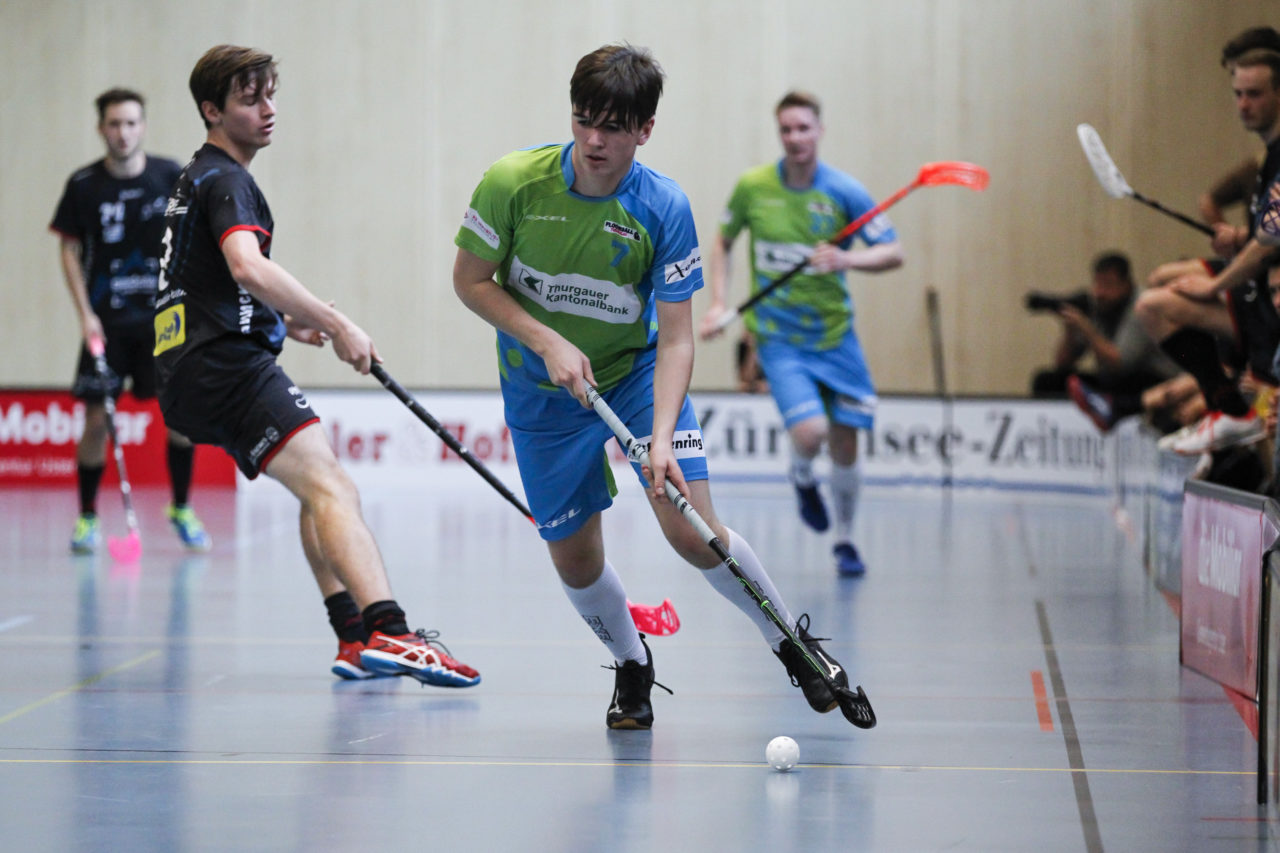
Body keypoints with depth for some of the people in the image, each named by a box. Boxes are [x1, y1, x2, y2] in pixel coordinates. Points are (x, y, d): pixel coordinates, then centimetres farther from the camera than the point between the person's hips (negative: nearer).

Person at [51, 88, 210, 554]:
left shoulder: (171, 177, -3)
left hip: (162, 317, 1)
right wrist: (85, 314, -6)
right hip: (107, 319, -1)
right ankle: (87, 516, 10)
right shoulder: (84, 184, -4)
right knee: (97, 420, -5)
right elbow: (69, 249, 2)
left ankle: (181, 507, 11)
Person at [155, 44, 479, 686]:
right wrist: (336, 325, -25)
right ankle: (387, 633, -40)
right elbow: (248, 268, -28)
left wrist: (283, 323, 25)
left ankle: (355, 636, 13)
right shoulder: (224, 180, -9)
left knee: (320, 489, 20)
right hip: (227, 366, -11)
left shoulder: (196, 179, 24)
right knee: (329, 487, -23)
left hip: (192, 375, 11)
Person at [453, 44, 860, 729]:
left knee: (692, 532, -16)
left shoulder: (664, 208, -19)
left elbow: (675, 337, -18)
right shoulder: (512, 183, -18)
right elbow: (470, 280, -7)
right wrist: (547, 342, -21)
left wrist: (662, 436, -32)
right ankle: (632, 667, 33)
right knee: (575, 562, 3)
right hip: (543, 391, 1)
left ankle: (791, 640, 9)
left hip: (638, 372, -1)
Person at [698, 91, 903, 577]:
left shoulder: (844, 192, -8)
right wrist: (718, 303, 1)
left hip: (834, 333, 1)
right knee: (809, 432, -21)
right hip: (776, 334, -1)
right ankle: (802, 477, 17)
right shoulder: (752, 187, -5)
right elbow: (723, 242, 11)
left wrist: (847, 260, -25)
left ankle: (845, 541, 27)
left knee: (844, 445, 4)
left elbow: (893, 253, -6)